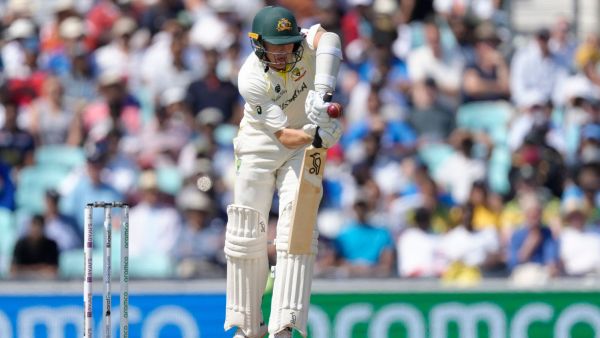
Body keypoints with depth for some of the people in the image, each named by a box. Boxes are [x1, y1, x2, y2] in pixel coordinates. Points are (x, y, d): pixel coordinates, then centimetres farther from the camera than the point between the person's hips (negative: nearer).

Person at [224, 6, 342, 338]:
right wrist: (316, 134, -50)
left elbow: (328, 39, -48)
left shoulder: (306, 44, -22)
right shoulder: (250, 79, -27)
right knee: (246, 235, 2)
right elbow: (285, 136, -30)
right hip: (260, 148, -1)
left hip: (304, 148, 1)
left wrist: (322, 93, -61)